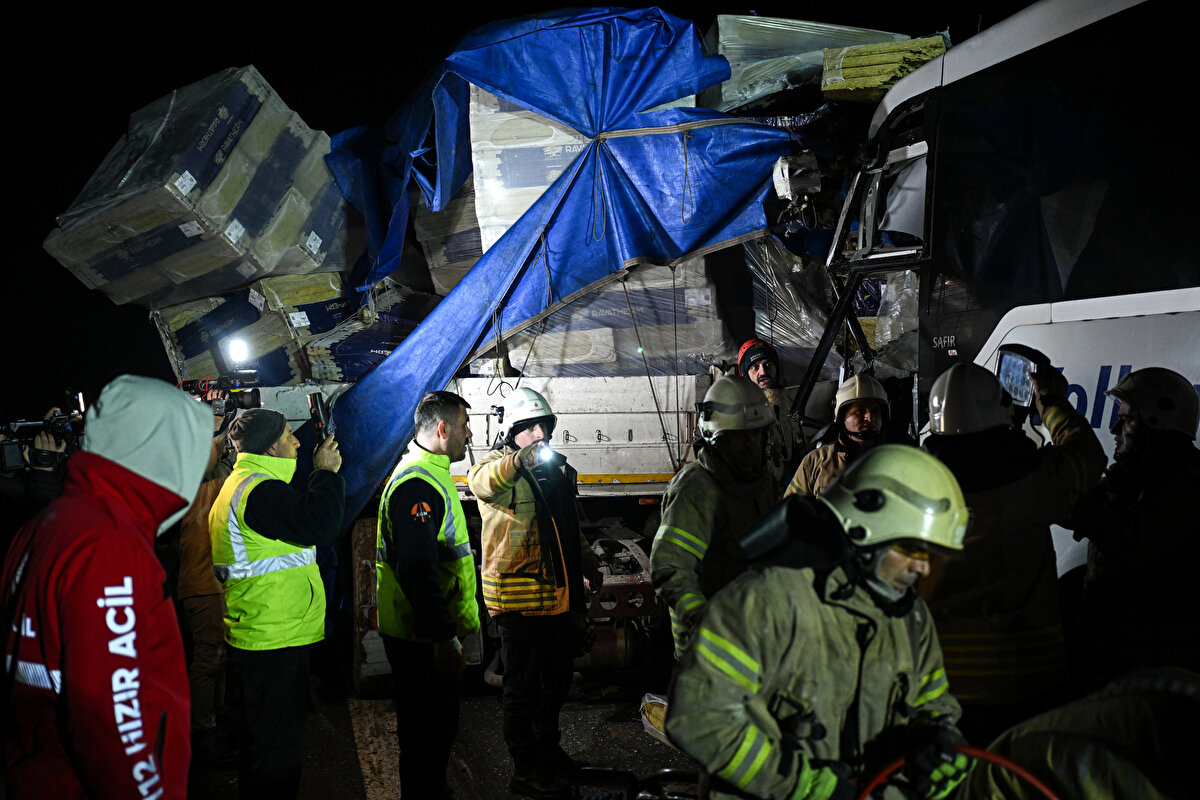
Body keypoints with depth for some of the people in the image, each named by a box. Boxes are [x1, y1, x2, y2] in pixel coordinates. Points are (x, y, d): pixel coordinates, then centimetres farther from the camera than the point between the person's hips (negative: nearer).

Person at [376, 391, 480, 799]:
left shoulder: (431, 474, 15)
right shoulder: (417, 482, -21)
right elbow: (418, 568, -28)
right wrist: (443, 635, -27)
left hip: (430, 634, 11)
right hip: (421, 641, -11)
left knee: (438, 727, 21)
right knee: (426, 736, 1)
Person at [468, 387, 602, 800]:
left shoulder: (555, 467, 14)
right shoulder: (500, 464, -10)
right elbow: (482, 481, -38)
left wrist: (588, 564, 25)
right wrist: (517, 461, -56)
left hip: (557, 595, 8)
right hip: (518, 598, -8)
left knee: (558, 678, 20)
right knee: (523, 687, 2)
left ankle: (548, 750, 40)